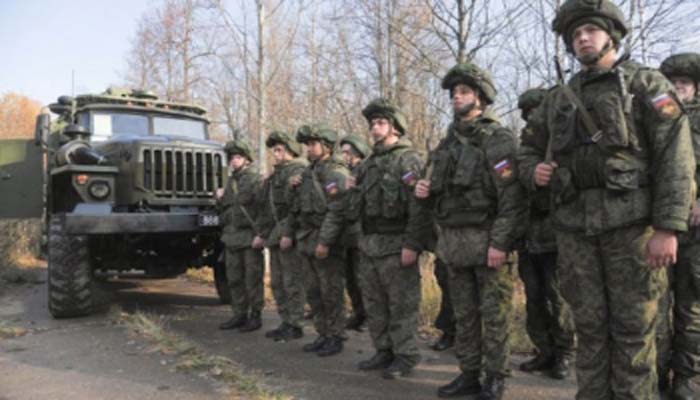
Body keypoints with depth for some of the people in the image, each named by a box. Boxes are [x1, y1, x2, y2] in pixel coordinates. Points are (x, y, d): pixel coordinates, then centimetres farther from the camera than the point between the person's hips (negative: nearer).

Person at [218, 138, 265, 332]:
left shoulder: (256, 180, -7)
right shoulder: (231, 181, 17)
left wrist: (260, 233, -21)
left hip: (250, 237, -7)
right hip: (231, 237, 8)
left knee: (253, 279, -1)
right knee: (234, 279, 11)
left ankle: (255, 316, 8)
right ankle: (239, 315, 22)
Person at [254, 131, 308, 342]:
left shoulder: (298, 172, -9)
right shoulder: (274, 176, 19)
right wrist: (263, 234, 16)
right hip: (274, 237, 9)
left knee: (292, 283, -2)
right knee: (277, 283, 13)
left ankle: (295, 325, 6)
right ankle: (285, 322, 23)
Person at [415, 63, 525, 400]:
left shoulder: (498, 138, -6)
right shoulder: (447, 143, 15)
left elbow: (512, 197, -15)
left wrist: (500, 242, -21)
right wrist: (425, 193, 0)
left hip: (486, 240, -7)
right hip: (453, 242, 7)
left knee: (494, 314, 2)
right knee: (463, 314, 13)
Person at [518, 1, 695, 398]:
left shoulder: (646, 83, 4)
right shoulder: (558, 98, 15)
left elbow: (676, 157, -5)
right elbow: (530, 149, 26)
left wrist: (668, 227, -14)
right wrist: (534, 172, 1)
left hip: (632, 224, -3)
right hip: (574, 228, 4)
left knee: (633, 329, 2)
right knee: (590, 328, 10)